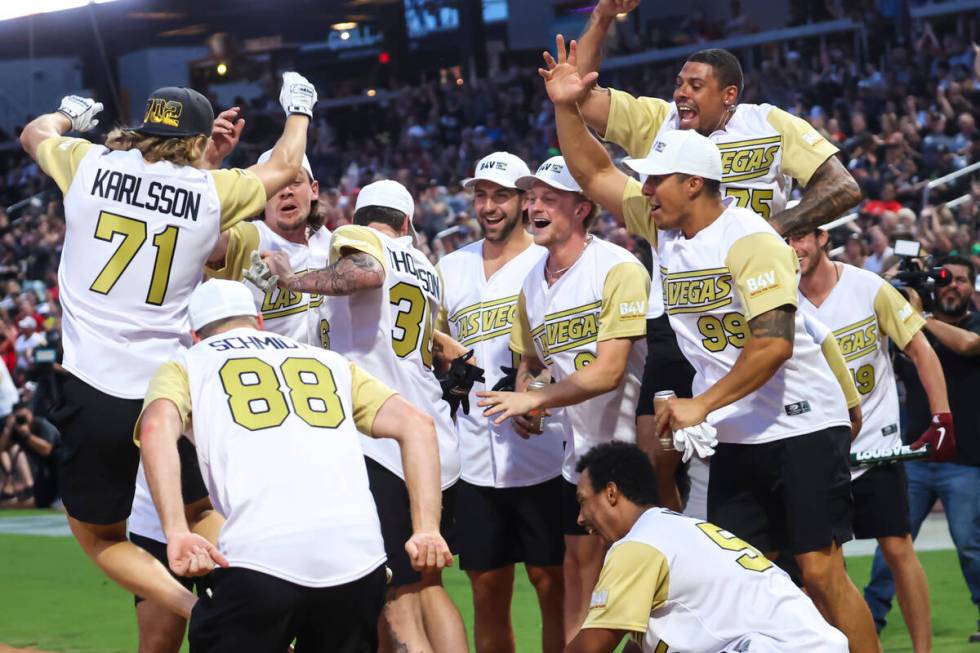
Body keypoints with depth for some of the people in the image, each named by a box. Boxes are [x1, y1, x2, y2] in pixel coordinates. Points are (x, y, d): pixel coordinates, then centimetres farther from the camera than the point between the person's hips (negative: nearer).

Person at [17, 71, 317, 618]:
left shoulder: (88, 164, 1)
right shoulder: (212, 192, 1)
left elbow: (35, 133, 25)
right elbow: (283, 168, 22)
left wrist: (69, 114, 47)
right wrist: (299, 110, 41)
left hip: (94, 393, -1)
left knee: (100, 537, 11)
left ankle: (204, 610, -11)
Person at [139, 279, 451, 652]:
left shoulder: (184, 367, 20)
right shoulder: (328, 362, 30)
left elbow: (157, 430, -3)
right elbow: (415, 424, 18)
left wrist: (176, 533, -12)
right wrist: (426, 529, 10)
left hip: (260, 558, -3)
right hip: (357, 558, 3)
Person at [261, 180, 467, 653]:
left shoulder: (354, 238, 1)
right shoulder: (429, 272, 21)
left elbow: (368, 272, -21)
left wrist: (292, 280, -11)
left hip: (381, 443, -7)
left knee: (399, 609, -6)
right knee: (429, 587, 21)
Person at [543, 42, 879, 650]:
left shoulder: (750, 240, -16)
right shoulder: (664, 225, 7)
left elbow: (773, 343, -24)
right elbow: (595, 172, 17)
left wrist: (700, 406, -22)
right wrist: (567, 107, 3)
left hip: (802, 426, -7)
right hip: (736, 439, 7)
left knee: (821, 572, -10)